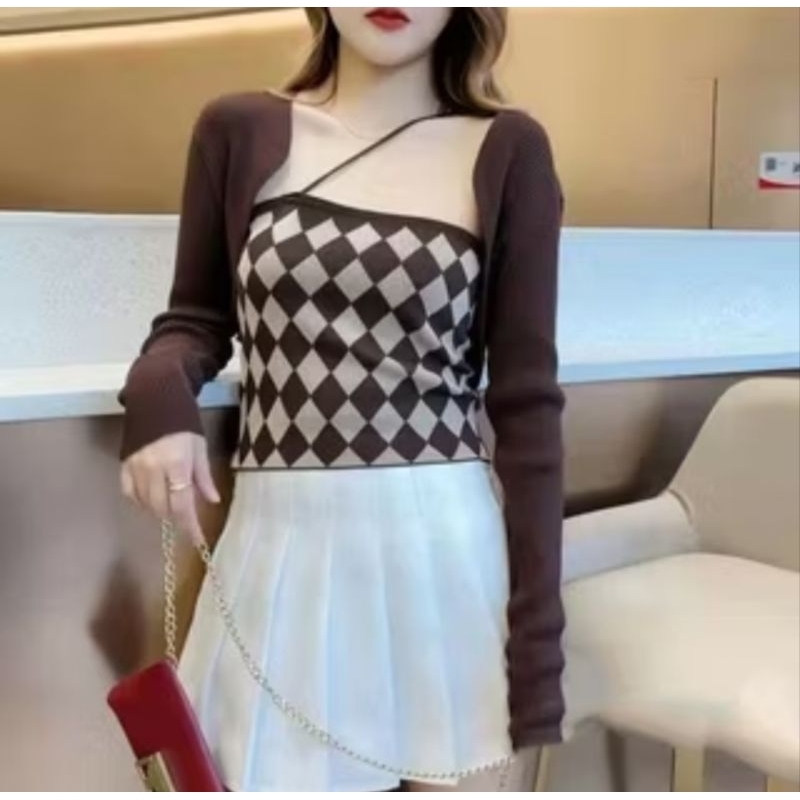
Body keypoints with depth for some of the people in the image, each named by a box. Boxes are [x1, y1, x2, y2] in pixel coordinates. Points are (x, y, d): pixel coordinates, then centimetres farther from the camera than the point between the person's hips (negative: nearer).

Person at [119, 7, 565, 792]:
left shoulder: (507, 152, -2)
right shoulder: (238, 131, 2)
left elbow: (525, 398, -3)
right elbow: (197, 316, 12)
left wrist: (537, 638, -4)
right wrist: (158, 390, -12)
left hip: (443, 550, 0)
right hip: (282, 543, 1)